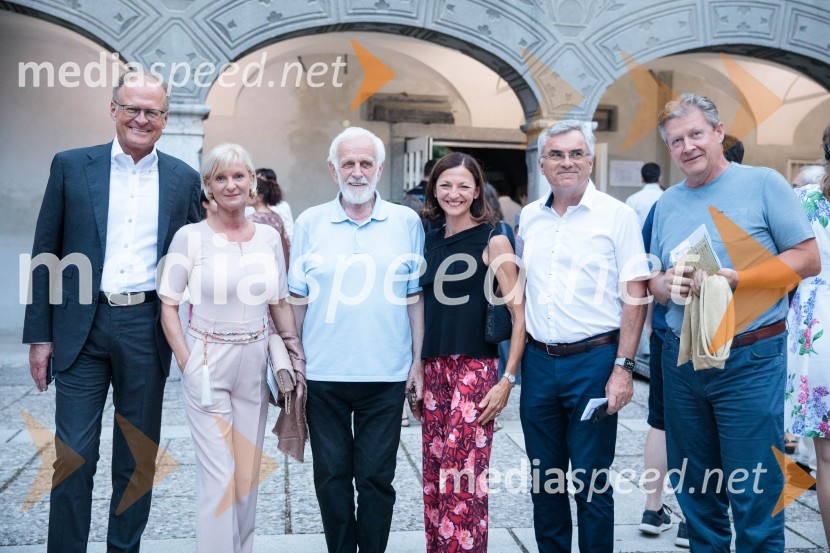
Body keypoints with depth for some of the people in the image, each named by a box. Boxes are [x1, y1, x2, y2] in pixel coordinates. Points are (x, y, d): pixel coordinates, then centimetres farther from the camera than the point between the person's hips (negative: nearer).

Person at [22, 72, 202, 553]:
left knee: (138, 459, 11)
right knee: (73, 457, 2)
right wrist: (40, 334, -1)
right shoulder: (71, 166, 3)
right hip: (82, 326, -1)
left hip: (147, 329, 1)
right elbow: (46, 254, 3)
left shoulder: (184, 180, 5)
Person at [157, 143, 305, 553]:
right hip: (208, 365, -3)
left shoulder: (269, 237, 5)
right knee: (218, 474, -3)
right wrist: (187, 365, -10)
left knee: (248, 471, 13)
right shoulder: (191, 236, -5)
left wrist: (296, 359, 3)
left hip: (255, 365, 4)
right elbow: (168, 305, -2)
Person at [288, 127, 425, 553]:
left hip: (386, 375, -1)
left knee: (376, 477, 7)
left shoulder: (406, 222, 3)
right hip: (323, 374, 1)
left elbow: (415, 297, 4)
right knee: (331, 476, 11)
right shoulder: (310, 223, 4)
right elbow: (297, 300, 6)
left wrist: (419, 360, 1)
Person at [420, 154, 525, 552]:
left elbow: (519, 313, -8)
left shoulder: (493, 241, -4)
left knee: (463, 478, -5)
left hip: (475, 369, -5)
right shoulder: (430, 241, 11)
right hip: (433, 369, 5)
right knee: (434, 476, 10)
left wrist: (508, 379, -13)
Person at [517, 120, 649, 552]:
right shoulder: (529, 217, 9)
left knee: (591, 481, 3)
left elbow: (634, 295, -8)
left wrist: (623, 367, -14)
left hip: (593, 360, -4)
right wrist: (515, 357, 12)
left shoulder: (617, 215, -5)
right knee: (544, 479, 14)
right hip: (538, 361, 5)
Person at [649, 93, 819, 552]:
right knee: (694, 492, 16)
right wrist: (667, 285, -9)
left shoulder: (763, 183, -3)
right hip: (681, 361, 5)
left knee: (755, 497, 1)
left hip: (750, 360, -5)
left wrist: (734, 279, -17)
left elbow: (807, 258, -7)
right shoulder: (667, 203, 11)